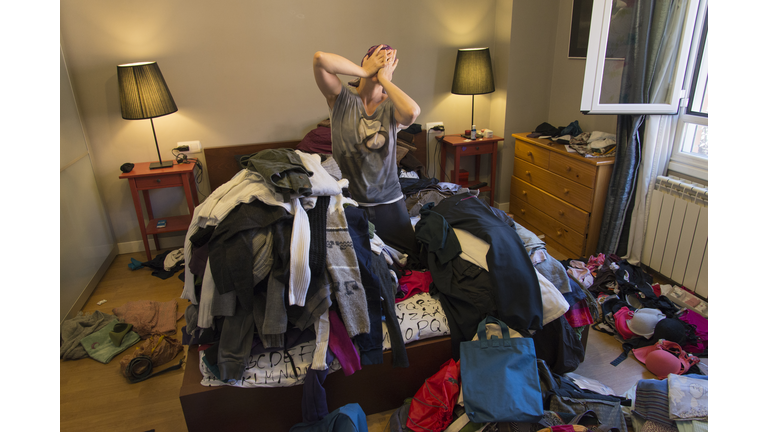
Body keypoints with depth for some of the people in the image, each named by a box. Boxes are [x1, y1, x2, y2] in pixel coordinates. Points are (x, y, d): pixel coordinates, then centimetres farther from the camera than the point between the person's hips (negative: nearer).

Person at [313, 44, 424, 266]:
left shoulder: (391, 105, -4)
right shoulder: (342, 97, -8)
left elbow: (412, 112, -30)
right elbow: (320, 58, -26)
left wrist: (384, 79, -18)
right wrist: (364, 71, -16)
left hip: (388, 200, 2)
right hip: (348, 198, -2)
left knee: (412, 260, 15)